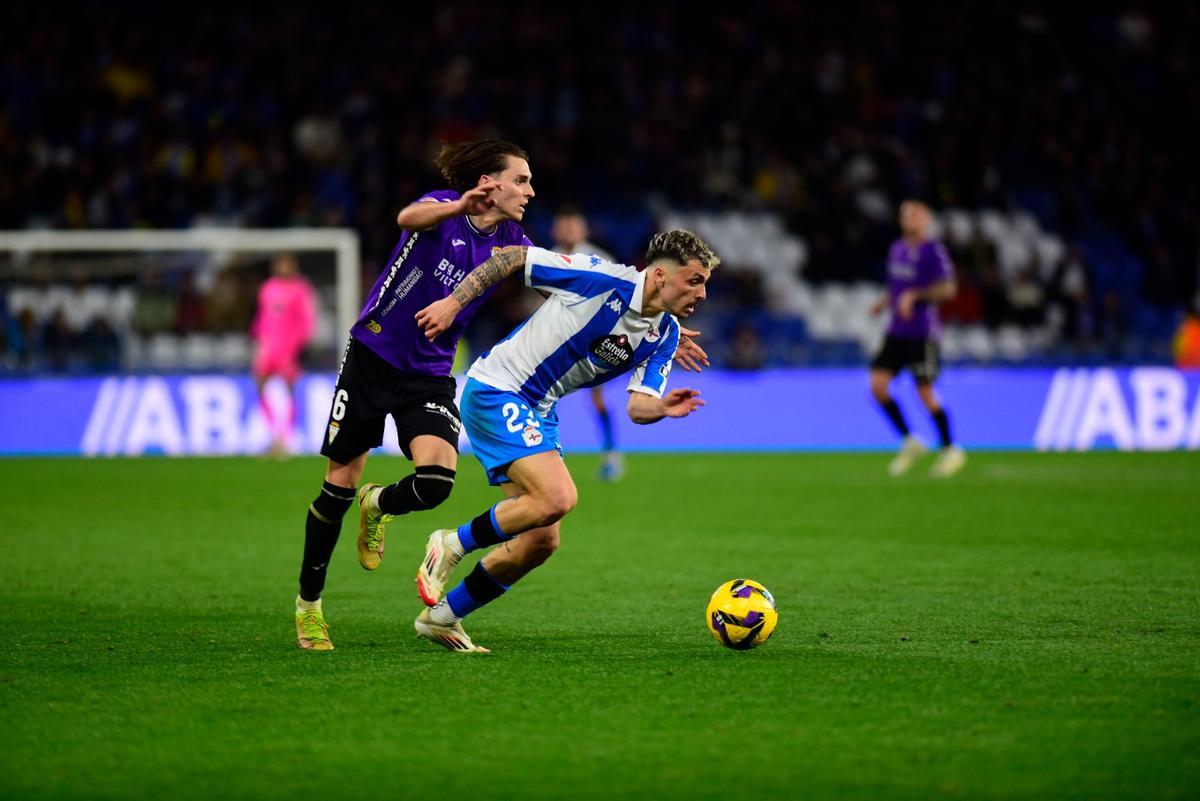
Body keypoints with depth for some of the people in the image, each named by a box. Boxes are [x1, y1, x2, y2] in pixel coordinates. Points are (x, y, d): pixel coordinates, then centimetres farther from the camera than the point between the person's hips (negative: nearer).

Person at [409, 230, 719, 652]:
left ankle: (441, 617, 19)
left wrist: (661, 408, -24)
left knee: (541, 541, 4)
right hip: (496, 391, -8)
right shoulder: (603, 278, -20)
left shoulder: (665, 336, 1)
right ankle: (451, 545, -6)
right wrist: (453, 302, -15)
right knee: (558, 497, -26)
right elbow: (512, 257, -13)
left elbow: (637, 407, -2)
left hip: (538, 411, 8)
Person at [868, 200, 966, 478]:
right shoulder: (897, 249, 13)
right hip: (897, 330, 7)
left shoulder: (933, 251, -10)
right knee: (878, 384, -5)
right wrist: (885, 302, 9)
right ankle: (910, 443, 9)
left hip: (923, 332, -7)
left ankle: (950, 450, 15)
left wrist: (913, 296, -21)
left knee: (925, 393, -3)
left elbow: (947, 289, -15)